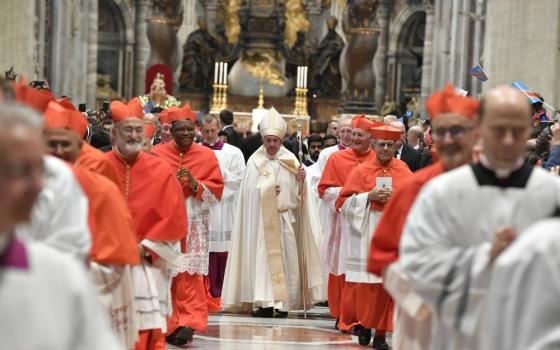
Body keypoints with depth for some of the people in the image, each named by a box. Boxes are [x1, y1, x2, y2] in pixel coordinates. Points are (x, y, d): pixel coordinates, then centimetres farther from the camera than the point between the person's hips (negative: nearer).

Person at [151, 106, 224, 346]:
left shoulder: (206, 155, 6)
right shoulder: (157, 154, 5)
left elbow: (216, 189, 4)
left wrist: (196, 185, -13)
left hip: (194, 225, 0)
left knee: (190, 276, -8)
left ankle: (189, 323, -10)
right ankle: (168, 324, 10)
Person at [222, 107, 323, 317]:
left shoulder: (290, 161, 6)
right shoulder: (255, 162, 2)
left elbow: (297, 195, 3)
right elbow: (250, 192, -2)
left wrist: (300, 181, -14)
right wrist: (267, 191, -15)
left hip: (285, 219, 2)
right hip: (261, 220, -2)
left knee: (285, 258, 0)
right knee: (263, 258, -6)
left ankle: (284, 303, 4)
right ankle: (265, 303, -5)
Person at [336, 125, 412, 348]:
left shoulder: (404, 172, 8)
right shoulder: (361, 171, 6)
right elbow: (343, 202, 2)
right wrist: (369, 196, -10)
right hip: (366, 232, 0)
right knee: (365, 282, -3)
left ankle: (381, 332, 3)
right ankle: (363, 323, 18)